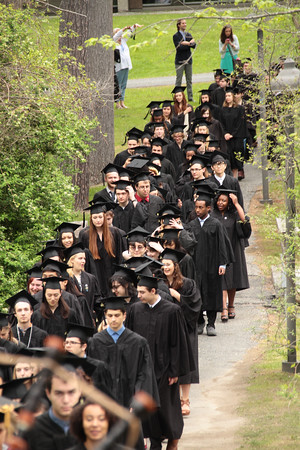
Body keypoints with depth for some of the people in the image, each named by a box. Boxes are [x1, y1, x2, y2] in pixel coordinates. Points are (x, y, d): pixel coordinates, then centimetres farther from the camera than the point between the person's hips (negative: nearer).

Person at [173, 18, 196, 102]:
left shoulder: (188, 35, 11)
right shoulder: (176, 36, -4)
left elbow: (194, 46, 1)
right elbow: (178, 47, -17)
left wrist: (186, 43, -17)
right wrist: (189, 44, -16)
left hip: (188, 60, 5)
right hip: (180, 61, -5)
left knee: (189, 80, 7)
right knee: (178, 80, -3)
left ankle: (190, 97, 10)